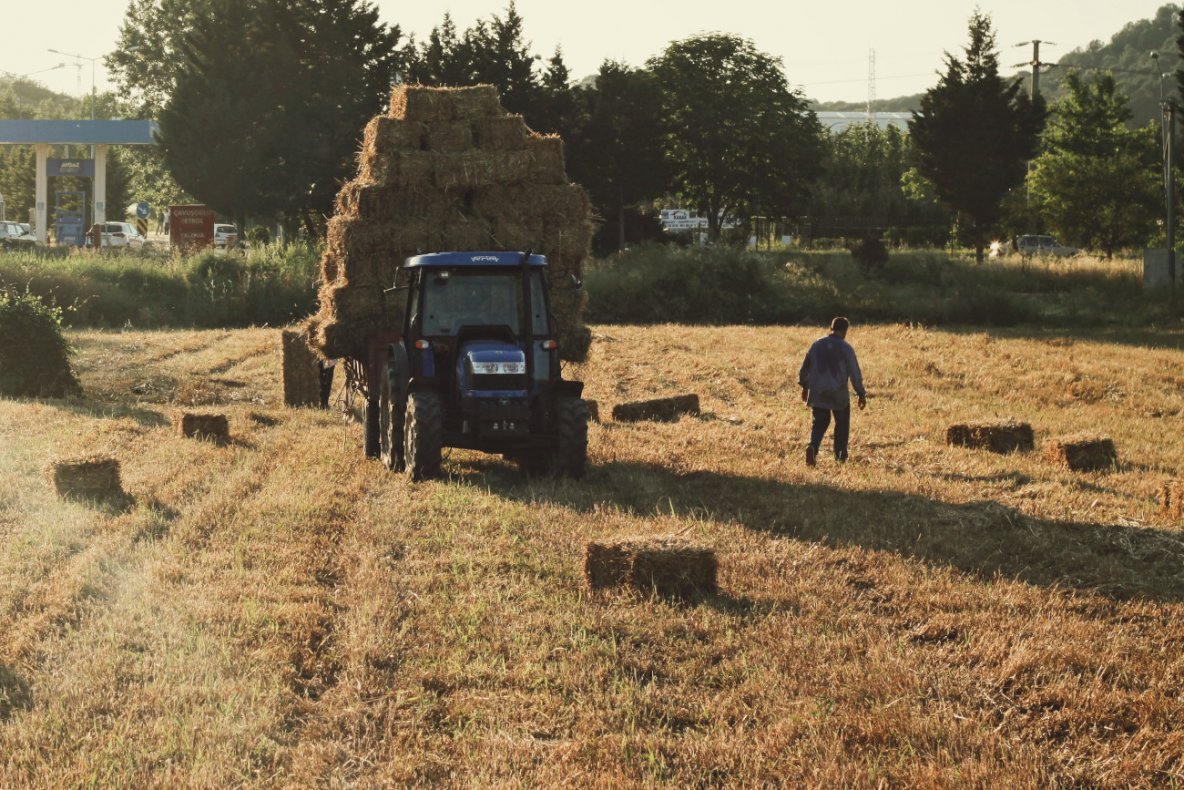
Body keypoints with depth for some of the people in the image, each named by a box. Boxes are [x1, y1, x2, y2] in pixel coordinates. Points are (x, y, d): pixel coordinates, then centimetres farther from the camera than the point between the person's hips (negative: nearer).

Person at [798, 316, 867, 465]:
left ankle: (812, 446, -14)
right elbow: (855, 373, -8)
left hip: (817, 392, 3)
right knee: (842, 423, 16)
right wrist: (861, 394, 0)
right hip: (838, 394, -3)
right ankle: (840, 455, 18)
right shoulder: (845, 348, -8)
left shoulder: (817, 344, 4)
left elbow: (805, 367, 11)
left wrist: (805, 386, 25)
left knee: (820, 422, 12)